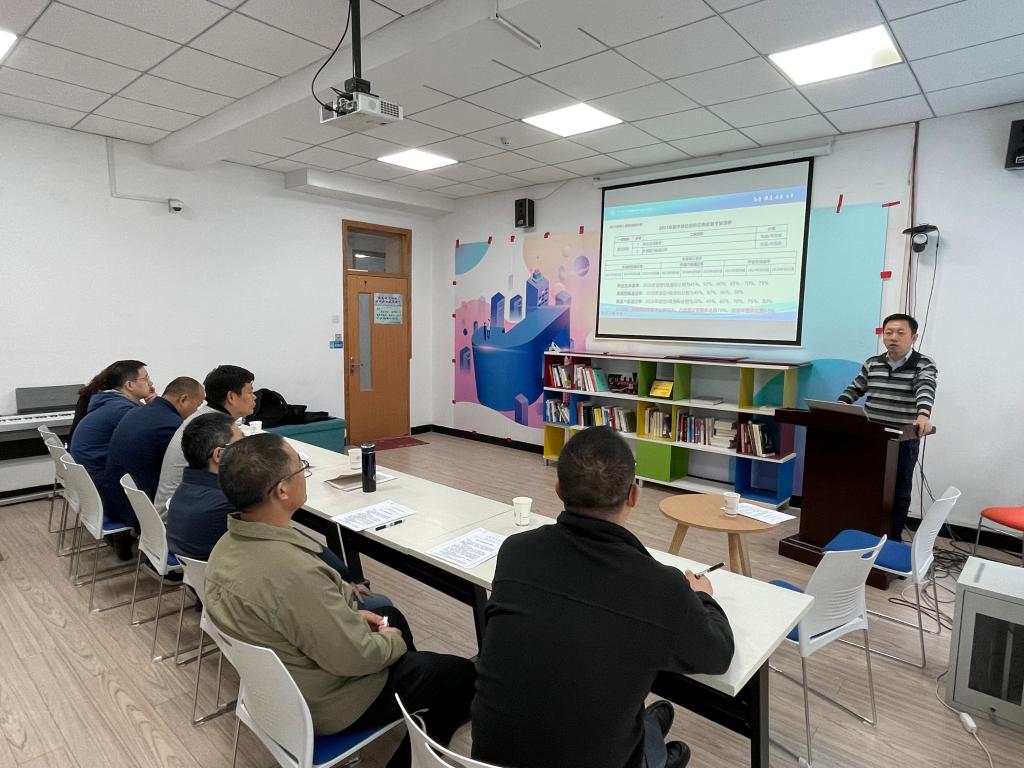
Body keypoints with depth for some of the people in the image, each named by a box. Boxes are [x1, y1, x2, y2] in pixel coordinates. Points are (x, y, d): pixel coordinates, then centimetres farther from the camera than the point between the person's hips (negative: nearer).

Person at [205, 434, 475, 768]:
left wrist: (348, 615, 5)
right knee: (461, 674, 7)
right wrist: (392, 642, -9)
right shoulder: (292, 571, -38)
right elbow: (354, 658, -28)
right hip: (322, 703, -8)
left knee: (391, 615, 27)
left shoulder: (228, 544, -9)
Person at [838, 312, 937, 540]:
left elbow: (925, 390, -23)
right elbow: (854, 389, 16)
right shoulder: (872, 363, 9)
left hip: (904, 443, -3)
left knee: (898, 493, 8)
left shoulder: (924, 364, -4)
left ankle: (893, 540, 20)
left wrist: (923, 415, -42)